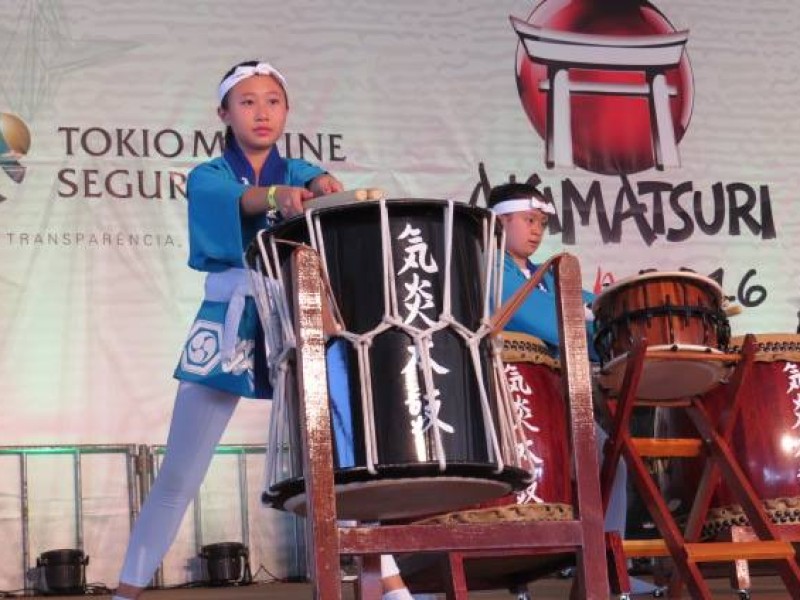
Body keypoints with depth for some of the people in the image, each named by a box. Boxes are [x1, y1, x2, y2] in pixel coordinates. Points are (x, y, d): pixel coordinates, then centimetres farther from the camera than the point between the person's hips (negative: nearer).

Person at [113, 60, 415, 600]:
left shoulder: (297, 172, 12)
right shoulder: (207, 177, 5)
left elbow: (316, 185, -14)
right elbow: (238, 199, -20)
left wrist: (322, 187, -39)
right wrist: (277, 195, -42)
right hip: (227, 326, -1)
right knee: (178, 475, 2)